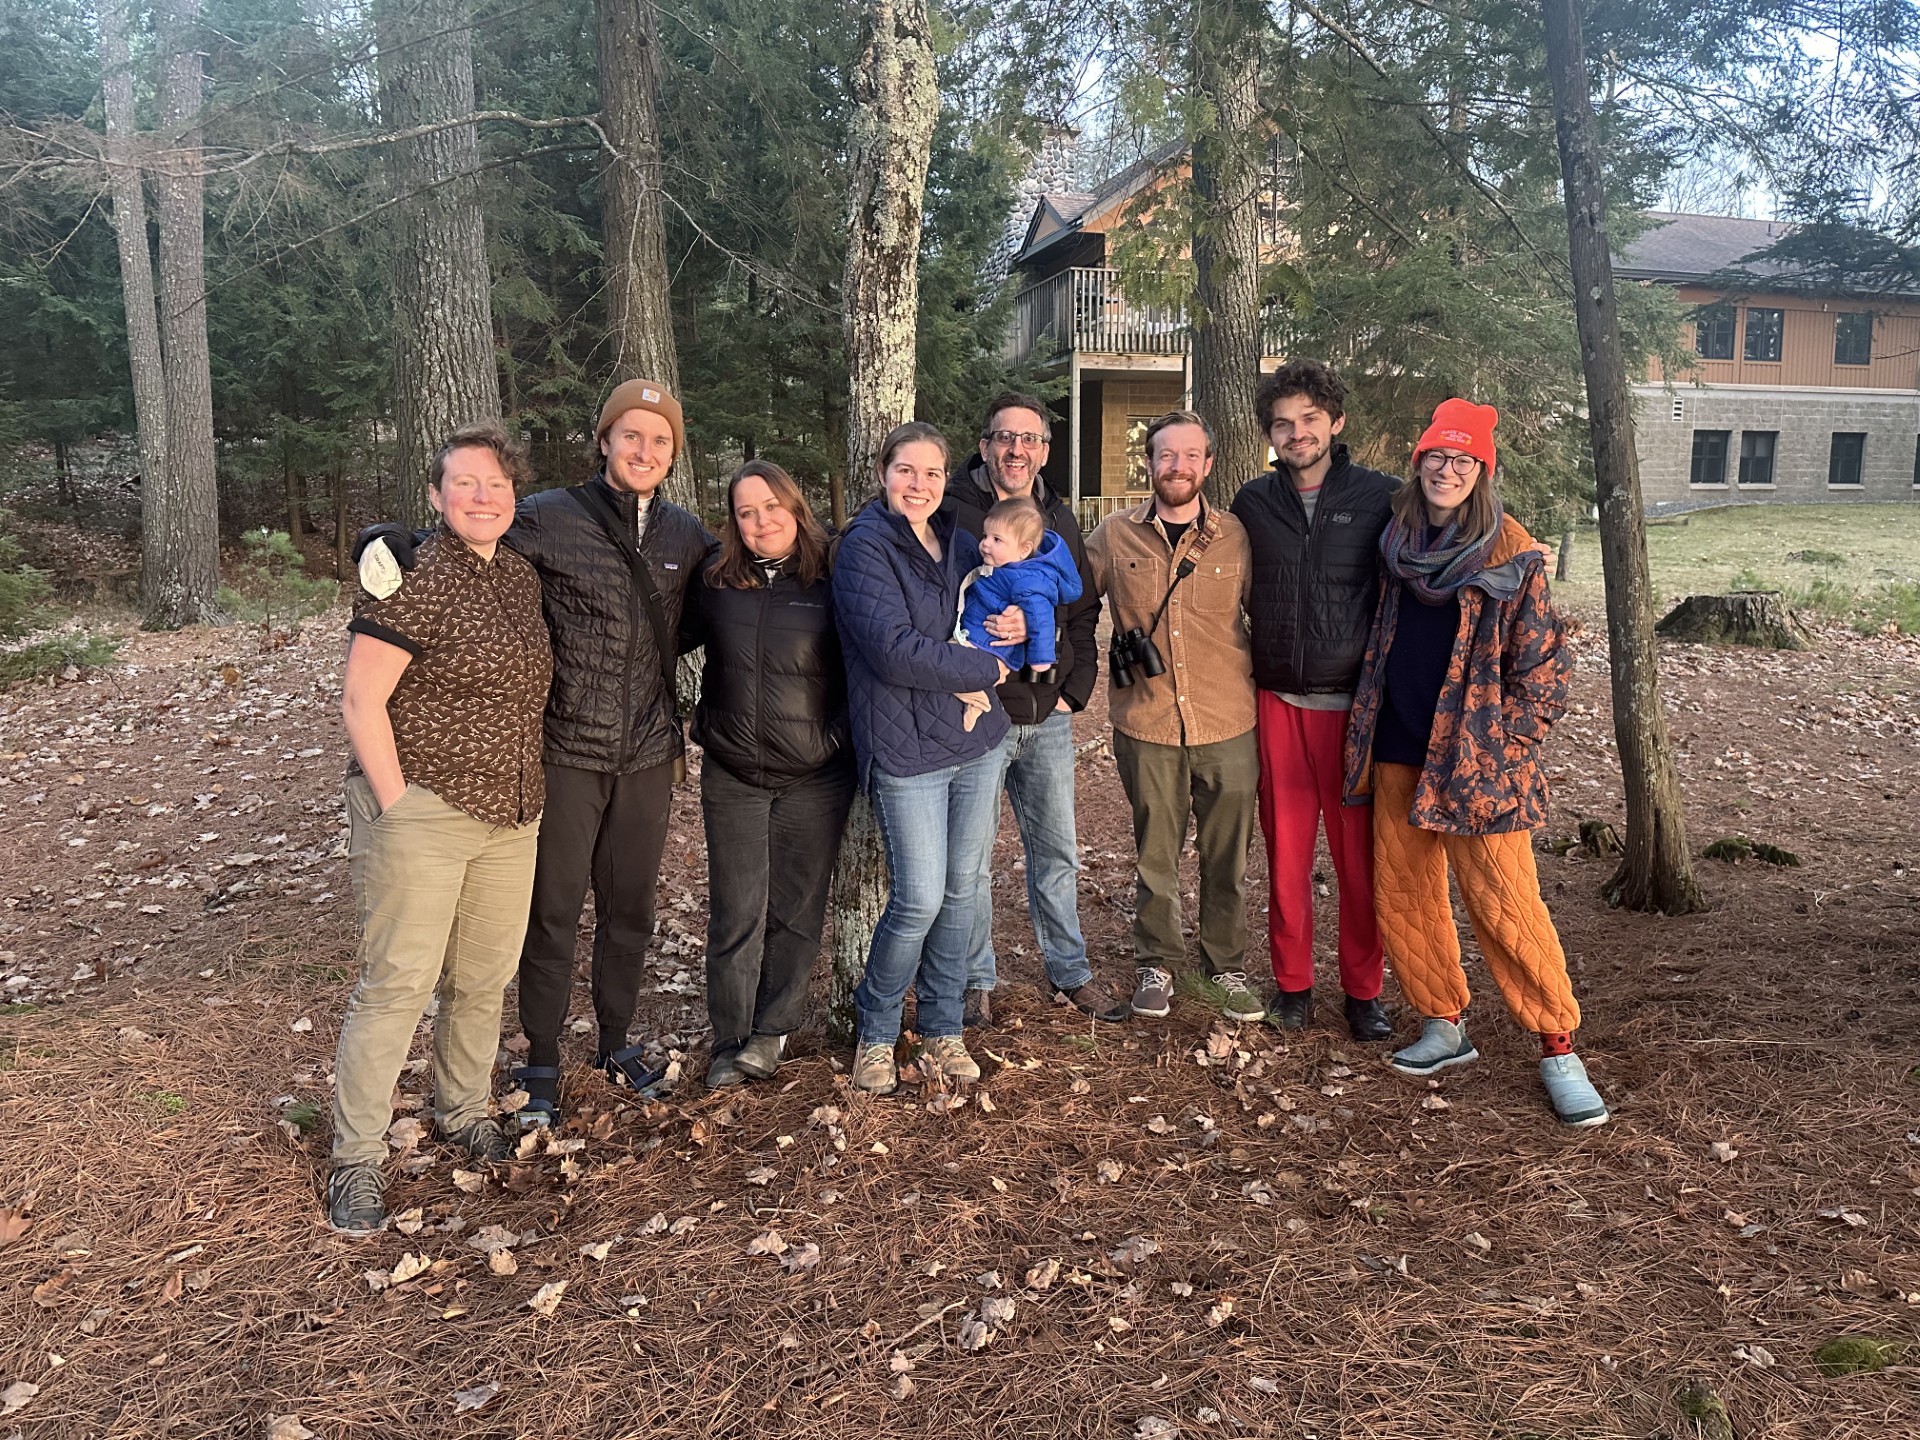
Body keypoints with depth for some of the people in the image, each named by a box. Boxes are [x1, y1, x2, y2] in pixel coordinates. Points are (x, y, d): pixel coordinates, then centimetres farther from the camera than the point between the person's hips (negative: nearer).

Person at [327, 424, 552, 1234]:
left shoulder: (521, 578, 9)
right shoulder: (412, 578, -12)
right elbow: (361, 702, -14)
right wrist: (397, 806, -14)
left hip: (510, 816, 7)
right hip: (421, 811, -7)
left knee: (484, 977, 15)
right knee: (398, 983, -2)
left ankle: (464, 1110, 35)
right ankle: (356, 1162, 12)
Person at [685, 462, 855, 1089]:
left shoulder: (831, 581, -4)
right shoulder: (716, 582, 2)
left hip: (816, 777, -1)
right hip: (731, 775, 1)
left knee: (796, 908, 9)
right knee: (736, 913, 5)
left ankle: (772, 1030, 26)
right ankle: (730, 1042, 20)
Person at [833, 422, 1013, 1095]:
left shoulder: (960, 543, 11)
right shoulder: (864, 547, -10)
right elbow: (896, 653, -21)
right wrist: (987, 666, -12)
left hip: (980, 741, 6)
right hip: (906, 749, -6)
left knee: (963, 890, 11)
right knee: (920, 900, -5)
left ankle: (942, 1026, 27)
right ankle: (875, 1030, 19)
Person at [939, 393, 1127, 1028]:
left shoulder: (1059, 520, 10)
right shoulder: (950, 511, -7)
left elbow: (1084, 611, 17)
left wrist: (1075, 688, 9)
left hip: (1048, 715, 5)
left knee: (1057, 852, 14)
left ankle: (1069, 970, 30)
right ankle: (977, 980, 23)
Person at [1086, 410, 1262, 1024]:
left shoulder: (1237, 538, 2)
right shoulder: (1114, 536, 2)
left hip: (1228, 726, 0)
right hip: (1147, 725, 0)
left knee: (1226, 857, 10)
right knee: (1154, 854, 10)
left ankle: (1228, 967, 27)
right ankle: (1157, 963, 28)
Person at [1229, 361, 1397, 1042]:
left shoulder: (1380, 498, -1)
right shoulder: (1252, 502, 6)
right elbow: (1234, 595, 18)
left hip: (1356, 704, -2)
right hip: (1278, 704, 2)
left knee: (1361, 855, 3)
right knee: (1286, 851, 8)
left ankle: (1364, 990, 19)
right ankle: (1291, 983, 22)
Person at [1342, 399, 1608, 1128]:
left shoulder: (1512, 555, -8)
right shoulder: (1398, 541, 7)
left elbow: (1543, 666, -7)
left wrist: (1500, 753, -11)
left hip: (1476, 761, -5)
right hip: (1397, 751, 6)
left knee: (1505, 905, -6)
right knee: (1402, 895, 10)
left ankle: (1558, 1049, 8)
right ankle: (1444, 1025, 26)